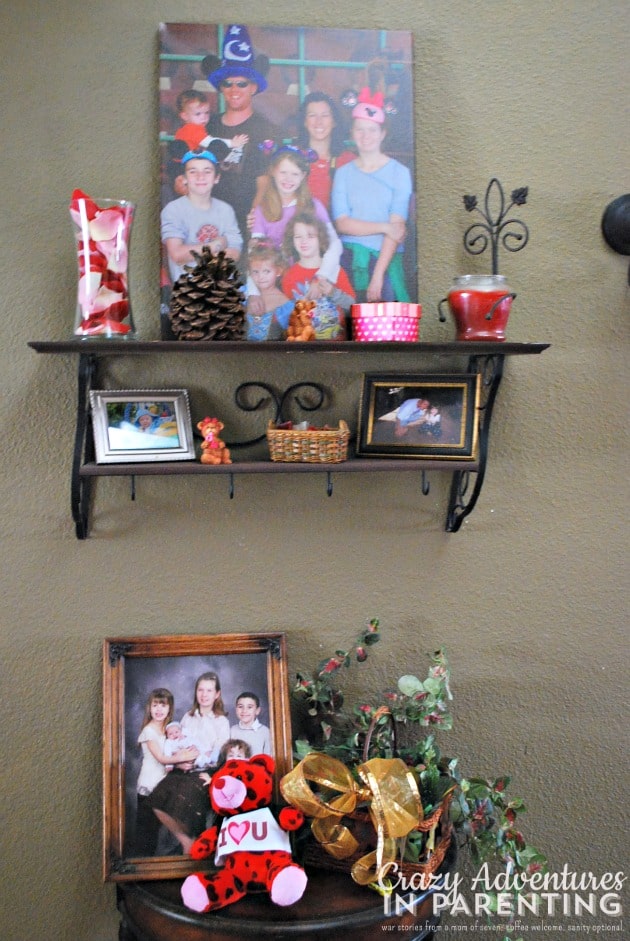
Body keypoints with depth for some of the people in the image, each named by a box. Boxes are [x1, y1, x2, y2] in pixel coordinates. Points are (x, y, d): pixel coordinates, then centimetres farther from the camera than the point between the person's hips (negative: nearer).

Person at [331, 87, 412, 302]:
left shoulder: (399, 172, 1)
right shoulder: (343, 173, 8)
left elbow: (397, 227, -8)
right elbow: (342, 223, -2)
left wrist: (378, 275, -16)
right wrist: (384, 227, -12)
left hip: (386, 260, -1)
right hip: (349, 260, 2)